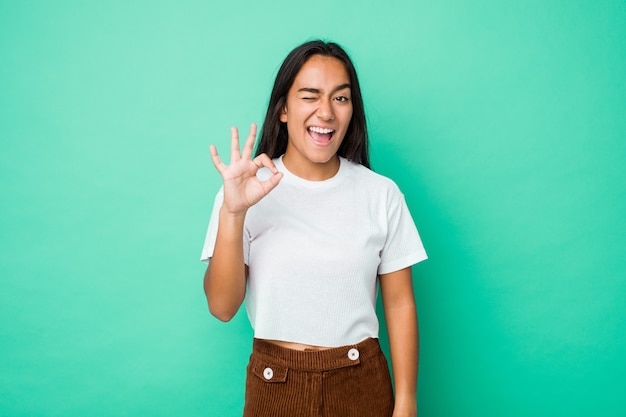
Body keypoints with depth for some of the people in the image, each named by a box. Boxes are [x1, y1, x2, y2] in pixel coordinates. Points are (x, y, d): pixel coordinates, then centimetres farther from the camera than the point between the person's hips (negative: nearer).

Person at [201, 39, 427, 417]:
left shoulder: (382, 194, -5)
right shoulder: (248, 191, -8)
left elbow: (400, 304, -2)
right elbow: (222, 307, -13)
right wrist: (232, 212, -24)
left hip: (362, 385, 1)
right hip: (275, 385, -1)